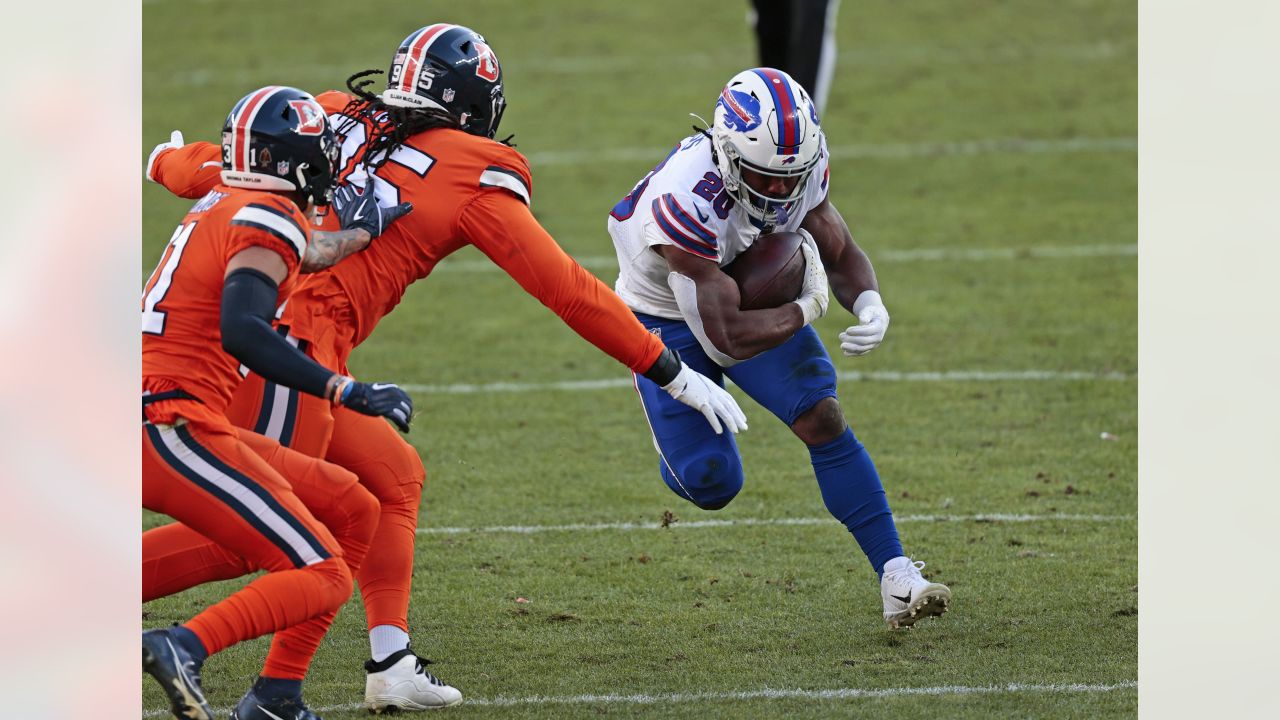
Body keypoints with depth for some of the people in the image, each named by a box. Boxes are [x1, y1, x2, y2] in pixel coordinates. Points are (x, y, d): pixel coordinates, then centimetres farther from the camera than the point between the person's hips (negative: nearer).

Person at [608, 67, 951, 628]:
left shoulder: (801, 167, -21)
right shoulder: (687, 202, -40)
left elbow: (841, 254, -4)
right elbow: (726, 338, -39)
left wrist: (870, 306, -26)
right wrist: (809, 309, -26)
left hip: (755, 301, 4)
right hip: (671, 321, -4)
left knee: (822, 419, -14)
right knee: (712, 484, -6)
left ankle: (896, 578, -12)